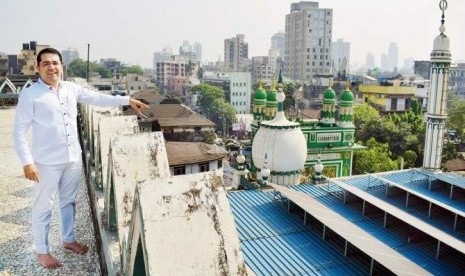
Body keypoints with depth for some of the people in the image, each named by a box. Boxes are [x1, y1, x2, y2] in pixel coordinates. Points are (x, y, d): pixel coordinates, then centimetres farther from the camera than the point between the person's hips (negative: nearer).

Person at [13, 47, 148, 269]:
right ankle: (41, 251, 26)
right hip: (47, 162, -5)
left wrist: (127, 100, 9)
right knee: (43, 207, 9)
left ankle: (68, 240, 38)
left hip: (73, 158, 5)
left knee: (68, 201, 19)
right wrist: (27, 162, -17)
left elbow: (97, 98, 13)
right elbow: (19, 131, -11)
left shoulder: (71, 89, 3)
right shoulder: (29, 95, -12)